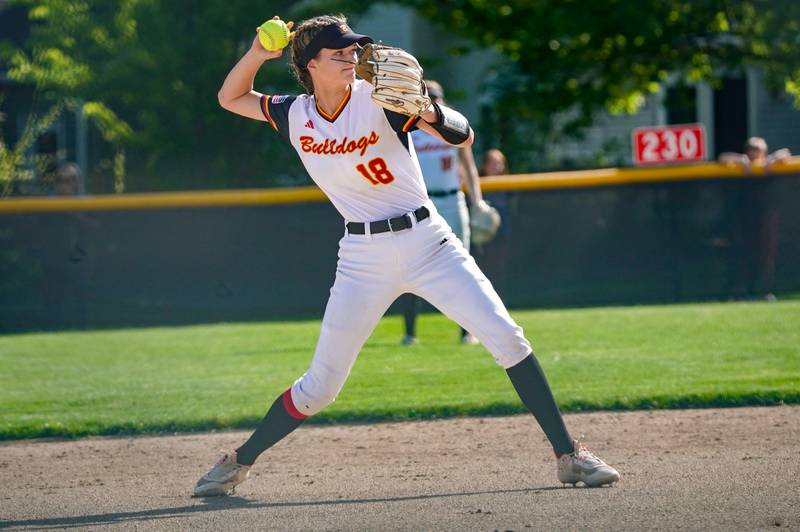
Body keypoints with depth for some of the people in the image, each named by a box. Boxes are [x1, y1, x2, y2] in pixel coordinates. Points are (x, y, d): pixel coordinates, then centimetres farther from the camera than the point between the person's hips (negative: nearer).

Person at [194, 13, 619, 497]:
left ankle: (568, 455, -10)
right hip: (364, 255, 2)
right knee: (321, 384, 2)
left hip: (427, 241, -2)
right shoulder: (296, 115, 1)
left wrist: (428, 112, -38)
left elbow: (464, 137, -16)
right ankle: (239, 463, 21)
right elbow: (230, 98, 14)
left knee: (505, 336, -16)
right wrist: (257, 54, -5)